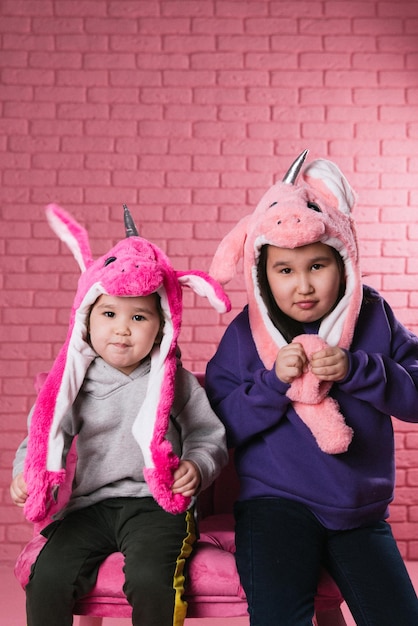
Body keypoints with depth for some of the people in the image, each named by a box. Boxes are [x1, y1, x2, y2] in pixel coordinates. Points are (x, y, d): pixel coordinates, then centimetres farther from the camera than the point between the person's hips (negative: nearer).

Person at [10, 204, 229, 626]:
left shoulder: (176, 382, 2)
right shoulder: (75, 384, 7)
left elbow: (210, 439, 6)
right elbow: (45, 437, 12)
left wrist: (197, 468, -15)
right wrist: (25, 473, -7)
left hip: (156, 502, -2)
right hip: (90, 506, 3)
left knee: (150, 579, -26)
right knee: (46, 576, -17)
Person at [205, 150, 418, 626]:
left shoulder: (373, 317, 0)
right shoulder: (246, 333, -4)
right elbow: (221, 425, -6)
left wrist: (356, 369, -18)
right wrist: (273, 381, -19)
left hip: (362, 512, 3)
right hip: (276, 504, -2)